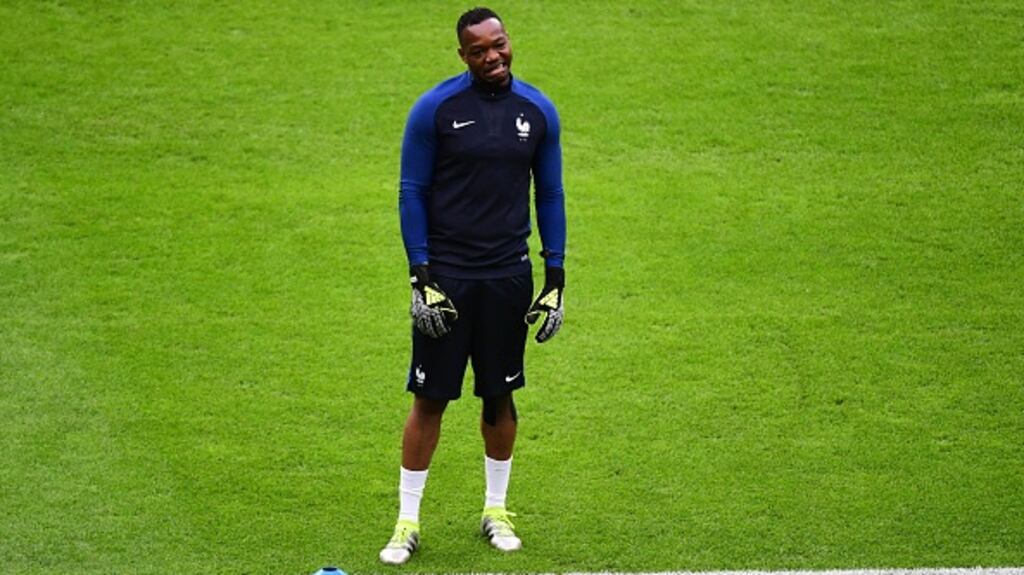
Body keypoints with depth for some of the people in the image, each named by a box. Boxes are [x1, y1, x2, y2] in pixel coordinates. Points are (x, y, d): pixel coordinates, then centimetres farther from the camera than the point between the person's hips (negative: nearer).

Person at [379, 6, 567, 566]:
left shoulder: (538, 111, 2)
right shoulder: (434, 109, -7)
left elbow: (549, 196, 9)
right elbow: (412, 193, -3)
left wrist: (555, 279, 5)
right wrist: (421, 277, -9)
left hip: (508, 277, 3)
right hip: (445, 274, -3)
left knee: (499, 395, 10)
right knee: (430, 397, -1)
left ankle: (496, 510, 25)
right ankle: (408, 520, 8)